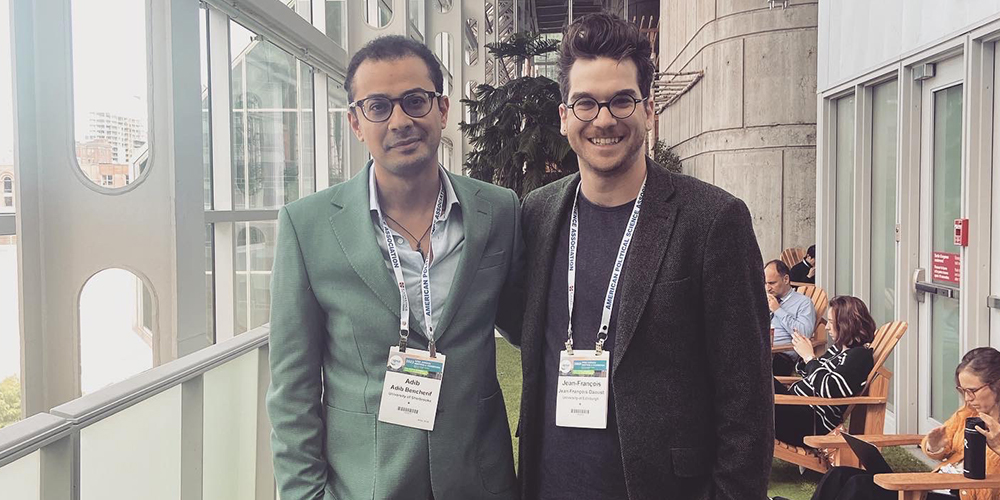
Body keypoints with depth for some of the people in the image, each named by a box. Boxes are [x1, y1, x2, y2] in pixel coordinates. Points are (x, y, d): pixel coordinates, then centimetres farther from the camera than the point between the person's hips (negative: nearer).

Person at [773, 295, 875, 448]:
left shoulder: (860, 354, -13)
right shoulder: (839, 349, 15)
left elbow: (829, 389, -23)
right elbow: (808, 373, 23)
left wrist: (809, 356, -14)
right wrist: (805, 353, 4)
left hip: (812, 423, -9)